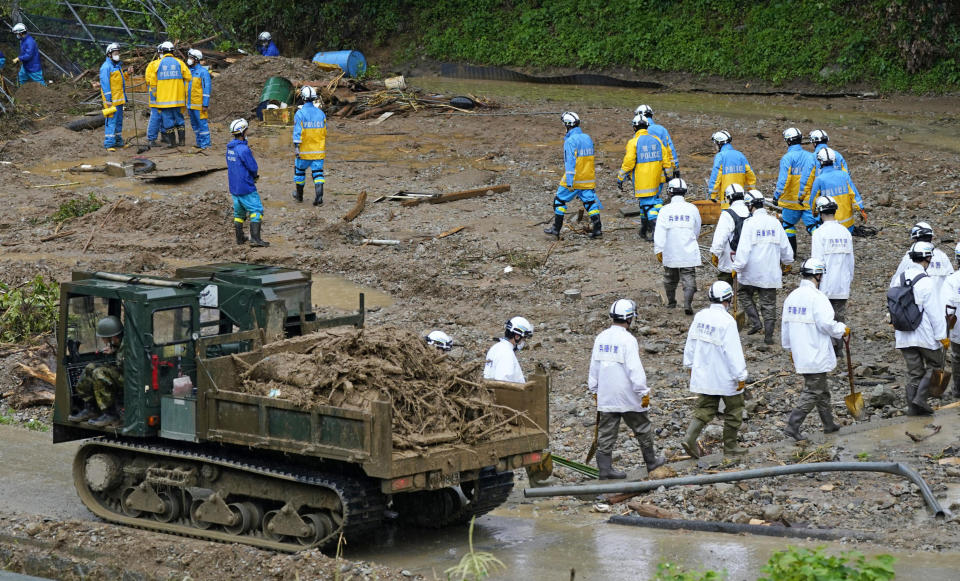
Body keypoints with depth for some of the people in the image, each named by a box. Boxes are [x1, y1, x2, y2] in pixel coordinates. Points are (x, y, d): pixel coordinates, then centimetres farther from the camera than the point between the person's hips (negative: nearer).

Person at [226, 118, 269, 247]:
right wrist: (256, 175, 7)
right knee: (256, 210, -5)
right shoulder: (243, 149, -21)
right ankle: (255, 238, -13)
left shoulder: (230, 147, 7)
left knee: (239, 212, 18)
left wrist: (255, 173, 6)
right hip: (246, 188, -9)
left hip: (234, 187, 9)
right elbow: (253, 168, -17)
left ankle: (240, 238, 25)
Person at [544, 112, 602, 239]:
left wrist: (569, 182, -20)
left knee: (560, 200, 7)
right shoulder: (588, 138, 10)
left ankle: (556, 229, 11)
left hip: (574, 180, -6)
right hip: (588, 180, 7)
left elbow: (570, 162, -19)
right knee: (590, 202, 6)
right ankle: (597, 229, -2)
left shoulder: (570, 141, -15)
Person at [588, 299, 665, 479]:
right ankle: (651, 462, 24)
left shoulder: (601, 338, 5)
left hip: (605, 396, 6)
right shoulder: (627, 340, -16)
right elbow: (635, 369, -19)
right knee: (642, 429, 12)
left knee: (606, 433, 7)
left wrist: (595, 389, 21)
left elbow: (594, 366, 12)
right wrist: (644, 392, -13)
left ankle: (604, 469, 6)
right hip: (627, 396, -6)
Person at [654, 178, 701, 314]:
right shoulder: (692, 209, -2)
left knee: (670, 277, 18)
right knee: (689, 277, -1)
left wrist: (658, 250, -9)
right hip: (688, 252, 0)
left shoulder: (665, 210, -8)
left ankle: (671, 302, 32)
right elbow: (697, 230, 11)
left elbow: (660, 232, -12)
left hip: (670, 252, 0)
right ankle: (687, 303, -18)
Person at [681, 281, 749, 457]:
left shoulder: (700, 316, 0)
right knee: (734, 410, 12)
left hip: (703, 374, 6)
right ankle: (730, 446, 20)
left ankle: (690, 437, -7)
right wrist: (741, 377, -14)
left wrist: (690, 365, 23)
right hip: (725, 377, -6)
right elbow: (733, 352, -21)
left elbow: (691, 342, 10)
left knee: (705, 409, 13)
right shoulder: (727, 322, -21)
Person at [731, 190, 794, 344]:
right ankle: (768, 335, 10)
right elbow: (785, 246, 11)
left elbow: (743, 248, -16)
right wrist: (787, 262, 28)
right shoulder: (775, 222, 3)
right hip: (771, 272, 4)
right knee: (769, 303, 8)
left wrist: (737, 267, -9)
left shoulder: (750, 223, -12)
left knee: (745, 294, 20)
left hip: (752, 272, -4)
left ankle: (755, 322, 6)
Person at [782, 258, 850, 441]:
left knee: (821, 390, 20)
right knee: (813, 392, -2)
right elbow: (826, 323, -21)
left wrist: (790, 348, 25)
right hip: (816, 355, -8)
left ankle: (829, 424, 29)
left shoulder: (791, 297, 9)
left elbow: (786, 325, 15)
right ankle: (793, 424, -9)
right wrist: (843, 330, -2)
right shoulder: (817, 297, -17)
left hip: (800, 354, 8)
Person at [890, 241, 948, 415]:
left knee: (914, 372, 12)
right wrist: (942, 336, -8)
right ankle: (920, 398, -3)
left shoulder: (899, 279, 3)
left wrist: (897, 330, 22)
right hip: (925, 336, -6)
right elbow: (935, 312, -16)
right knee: (935, 365, 11)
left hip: (904, 336, 6)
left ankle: (913, 407, 12)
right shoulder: (925, 282, -18)